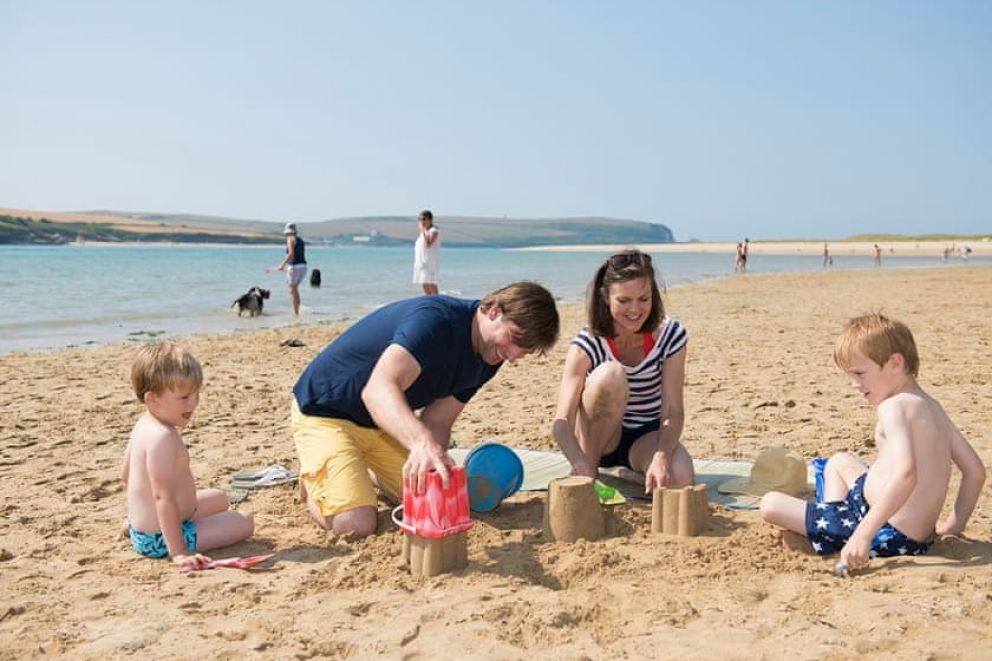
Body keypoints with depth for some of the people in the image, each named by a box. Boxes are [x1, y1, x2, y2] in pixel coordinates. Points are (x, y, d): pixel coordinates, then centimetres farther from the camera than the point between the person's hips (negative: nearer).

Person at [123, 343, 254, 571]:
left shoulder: (144, 424, 3)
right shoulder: (163, 436, -28)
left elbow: (126, 475, 15)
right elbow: (162, 496, -32)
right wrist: (179, 553, -32)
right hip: (159, 540, -9)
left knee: (219, 498, 30)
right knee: (245, 522, -6)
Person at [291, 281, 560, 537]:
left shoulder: (486, 361, -3)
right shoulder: (435, 319, -31)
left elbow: (436, 422, -6)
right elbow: (378, 390, -45)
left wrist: (425, 461, -26)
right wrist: (424, 443, -61)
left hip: (384, 423, 8)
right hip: (324, 412, -8)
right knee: (356, 524, -21)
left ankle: (372, 473, 27)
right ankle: (313, 474, 10)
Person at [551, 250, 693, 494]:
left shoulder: (670, 334, -14)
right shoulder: (588, 343, -21)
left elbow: (672, 411, -19)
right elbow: (561, 421, -29)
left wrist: (661, 455, -39)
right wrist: (582, 467, -48)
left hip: (646, 436, 1)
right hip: (596, 438, -1)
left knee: (678, 477, -34)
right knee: (611, 374, -33)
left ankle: (630, 469, 2)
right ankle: (583, 481, -18)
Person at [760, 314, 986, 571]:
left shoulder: (893, 407, -18)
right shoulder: (932, 406, 10)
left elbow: (906, 474, -33)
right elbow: (975, 471, 14)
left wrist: (863, 534, -33)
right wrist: (955, 523, 21)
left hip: (889, 534, -10)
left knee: (771, 503, -7)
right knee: (840, 461, 32)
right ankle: (834, 521, 20)